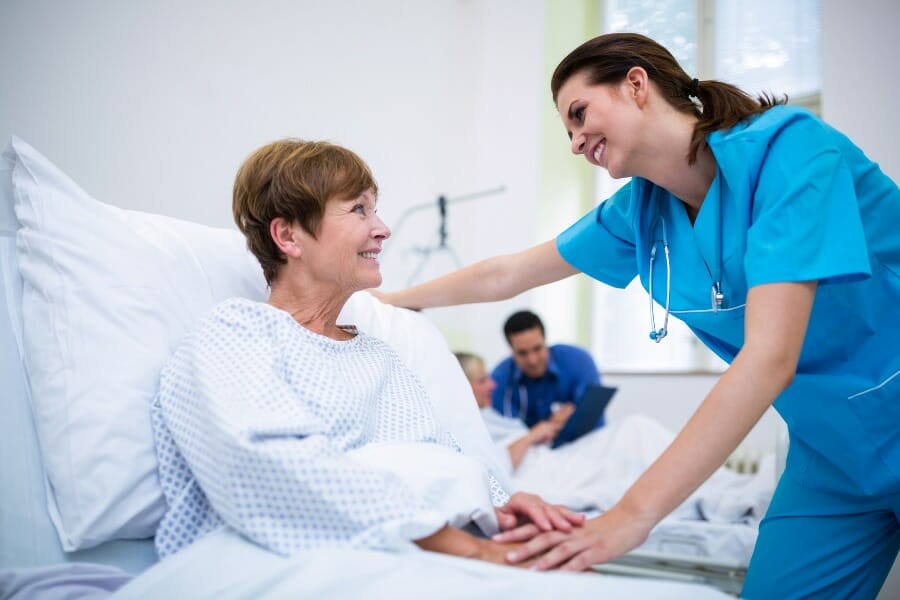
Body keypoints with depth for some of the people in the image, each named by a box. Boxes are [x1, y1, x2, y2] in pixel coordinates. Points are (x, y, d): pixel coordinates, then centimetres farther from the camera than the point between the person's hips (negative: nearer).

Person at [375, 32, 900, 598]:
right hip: (831, 447, 5)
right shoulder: (642, 209, -2)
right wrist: (390, 302, 19)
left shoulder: (787, 146, -23)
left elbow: (768, 358, -31)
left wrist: (631, 514, -34)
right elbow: (507, 274, 12)